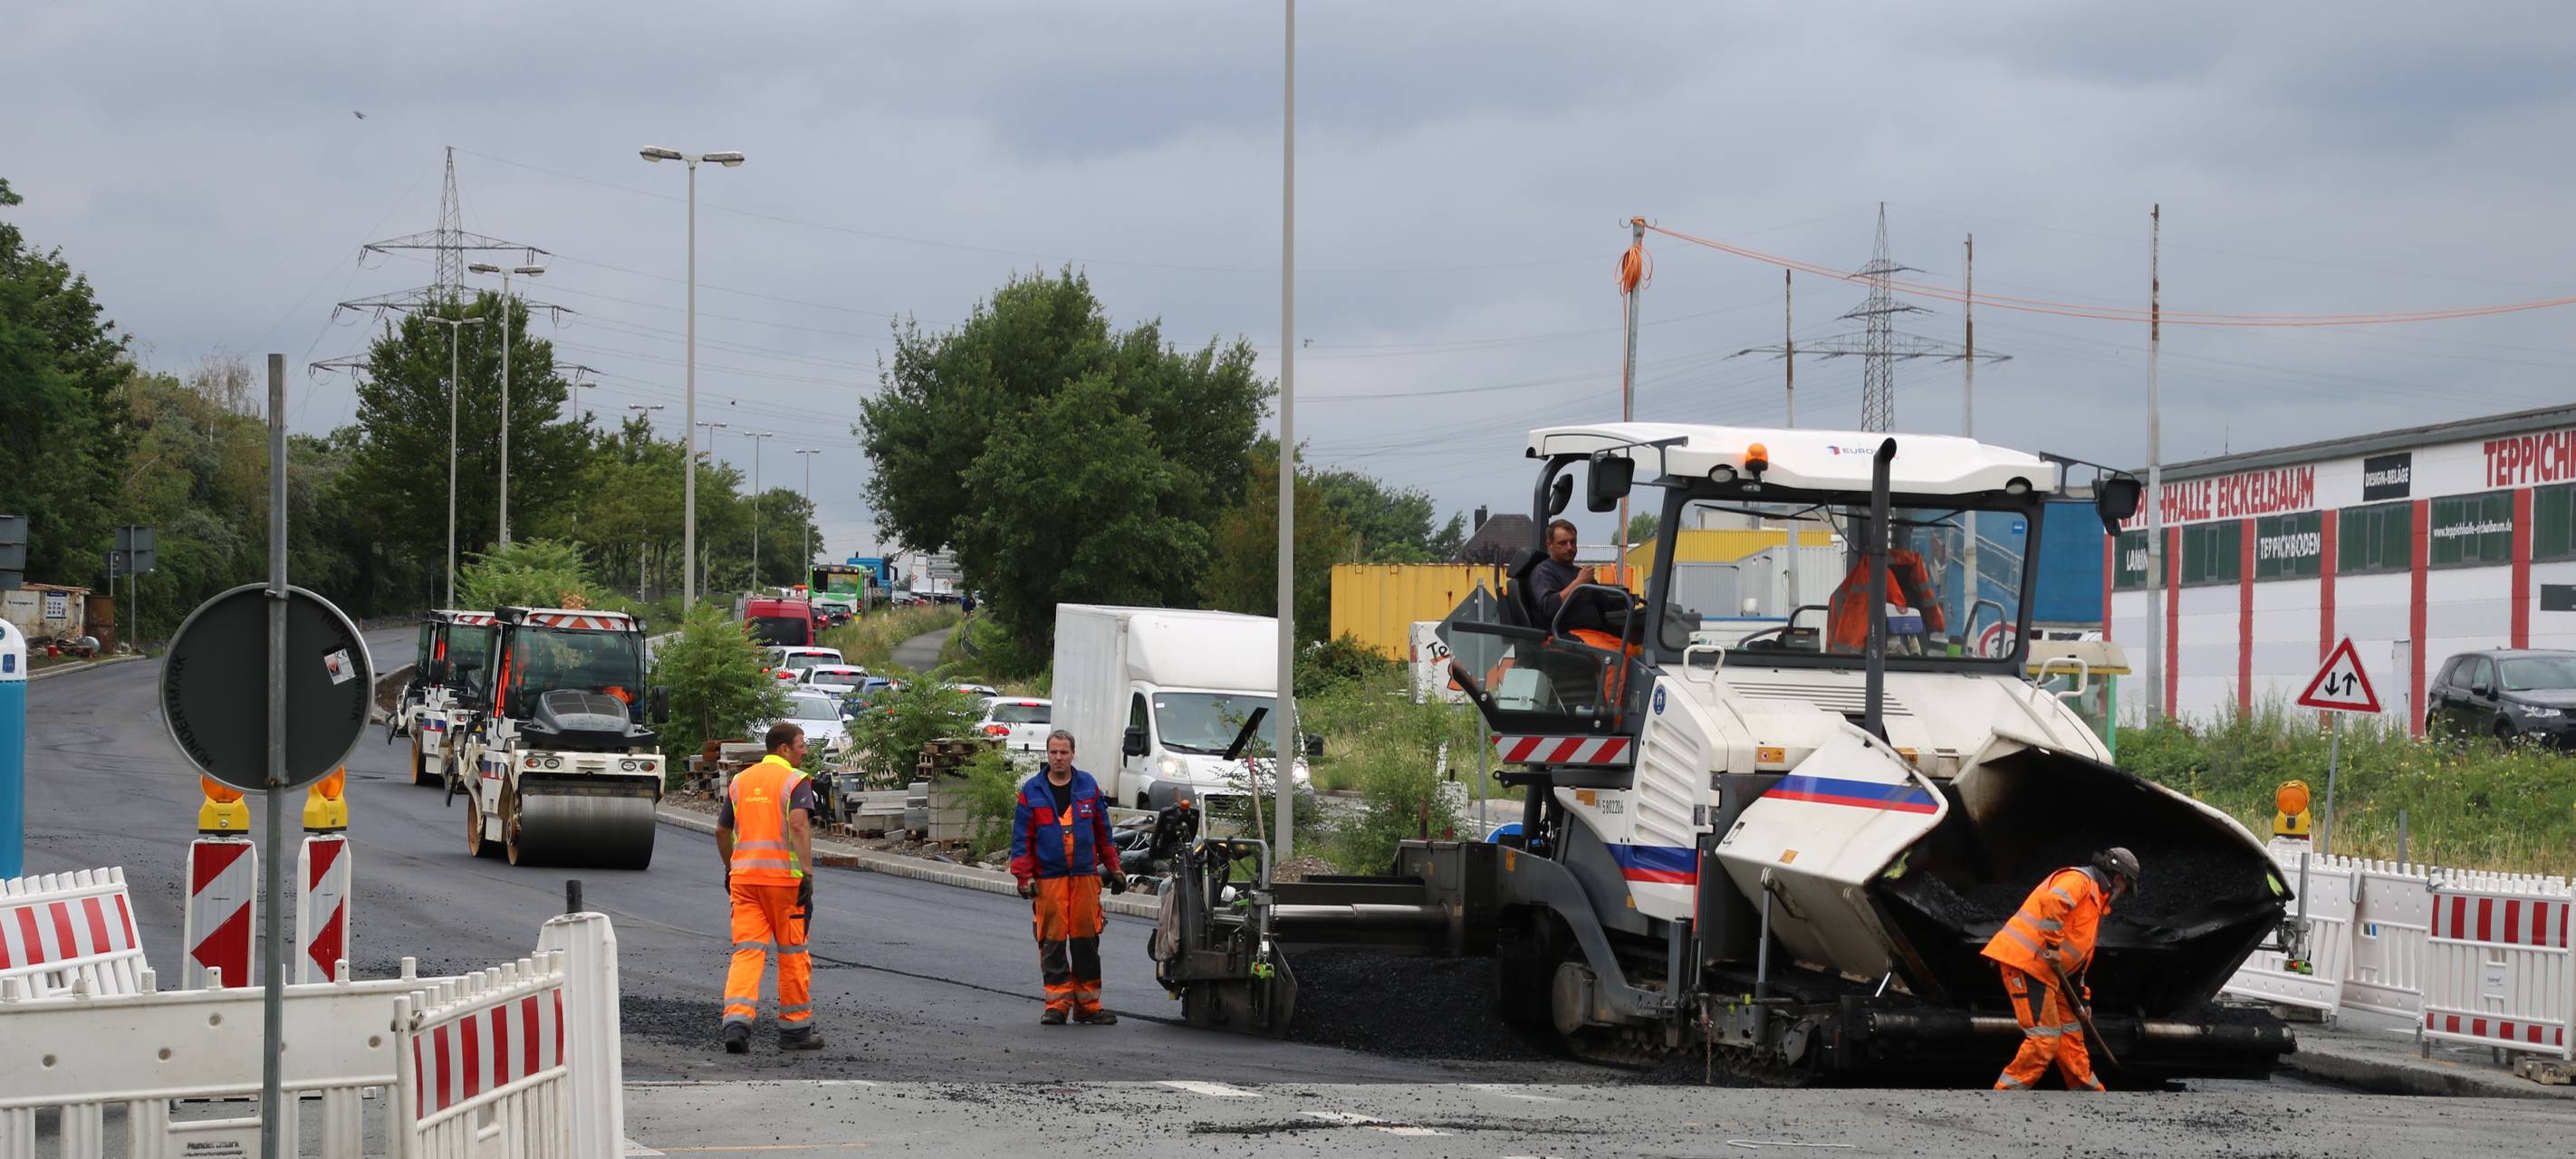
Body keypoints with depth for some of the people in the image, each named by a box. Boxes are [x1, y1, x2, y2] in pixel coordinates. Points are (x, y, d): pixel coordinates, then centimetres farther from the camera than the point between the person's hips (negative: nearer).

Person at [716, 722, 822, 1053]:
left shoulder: (740, 780, 14)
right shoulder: (795, 781, -5)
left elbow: (722, 830, 20)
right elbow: (799, 826, -19)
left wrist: (730, 870, 32)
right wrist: (807, 874, -21)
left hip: (743, 875, 4)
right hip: (783, 875, -4)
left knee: (747, 951, 0)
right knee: (793, 953, 8)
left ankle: (737, 1021, -19)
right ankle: (795, 1029, 15)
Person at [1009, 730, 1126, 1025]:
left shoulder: (1088, 786, 10)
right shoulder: (1032, 791, 3)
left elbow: (1102, 831, 16)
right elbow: (1021, 837, 3)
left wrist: (1113, 868, 15)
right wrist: (1024, 876, -4)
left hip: (1085, 876, 2)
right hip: (1048, 878, -2)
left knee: (1086, 940, 3)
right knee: (1052, 943, -2)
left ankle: (1087, 1003, 10)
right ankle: (1057, 1003, 3)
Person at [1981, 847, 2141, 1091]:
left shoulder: (2096, 901, 27)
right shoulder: (2079, 879, -6)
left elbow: (2079, 954, 31)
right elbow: (2051, 902, -28)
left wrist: (2080, 997, 27)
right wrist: (2053, 945, -25)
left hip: (2044, 969, 10)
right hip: (2024, 961, -10)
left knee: (2069, 1030, 17)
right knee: (2045, 1037, -13)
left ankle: (2085, 1089, 28)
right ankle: (2006, 1092, -10)